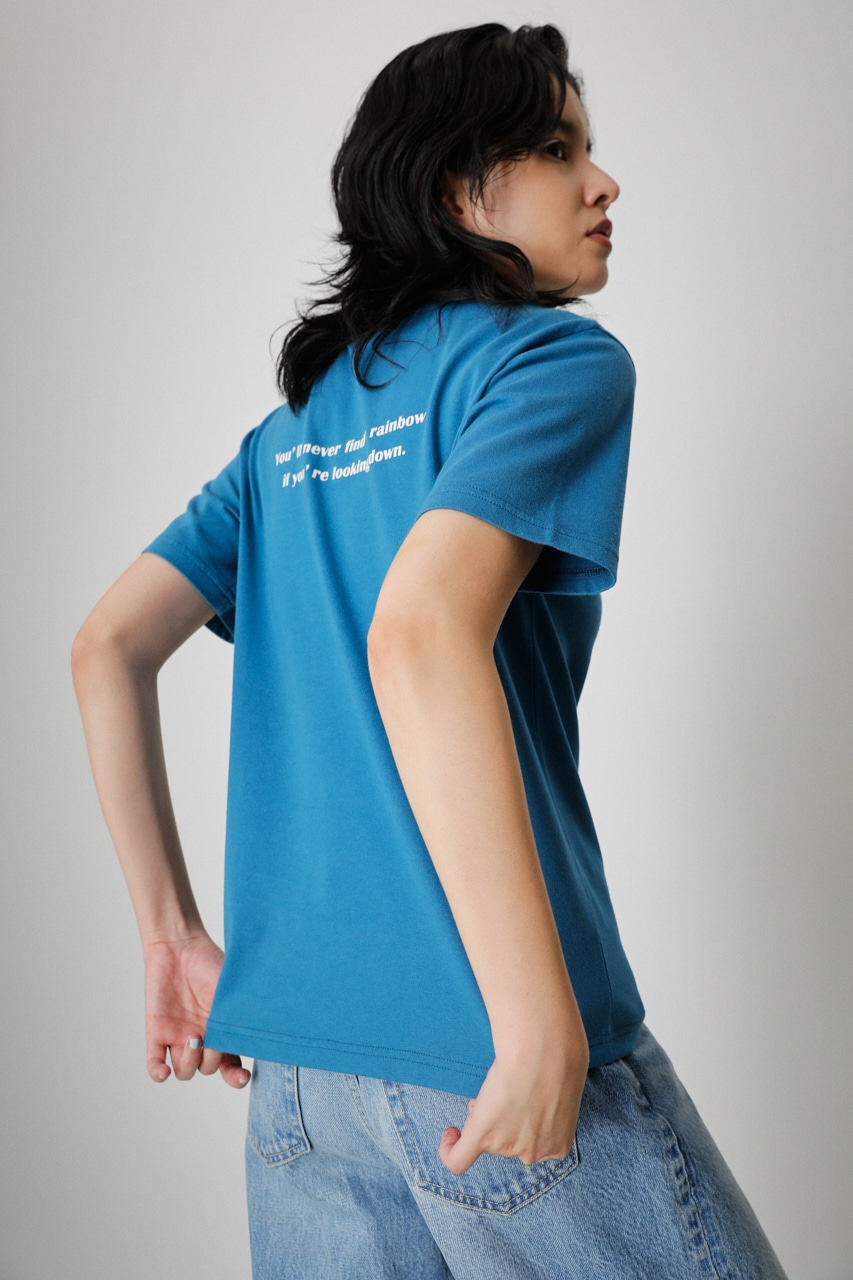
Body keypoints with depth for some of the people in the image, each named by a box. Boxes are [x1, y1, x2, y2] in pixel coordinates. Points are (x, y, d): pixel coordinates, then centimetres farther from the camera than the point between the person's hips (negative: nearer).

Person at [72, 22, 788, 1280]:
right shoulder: (557, 359, -7)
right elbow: (420, 636, -23)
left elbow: (107, 648, 11)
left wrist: (174, 935, 14)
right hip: (473, 1037, -7)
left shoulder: (294, 425, 15)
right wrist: (544, 1023, -22)